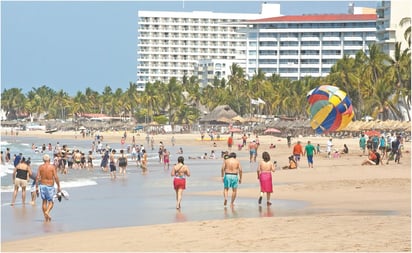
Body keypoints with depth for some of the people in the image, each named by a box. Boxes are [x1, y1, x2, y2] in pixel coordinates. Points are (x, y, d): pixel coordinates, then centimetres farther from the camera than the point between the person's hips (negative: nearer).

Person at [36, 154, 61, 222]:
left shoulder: (40, 167, 1)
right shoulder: (52, 167, -6)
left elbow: (37, 177, -3)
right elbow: (56, 177, -11)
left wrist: (36, 187, 2)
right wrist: (58, 186, -5)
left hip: (42, 185, 3)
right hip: (50, 186, -3)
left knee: (44, 201, 13)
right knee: (51, 202, 7)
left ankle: (45, 216, 12)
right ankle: (47, 211, -20)